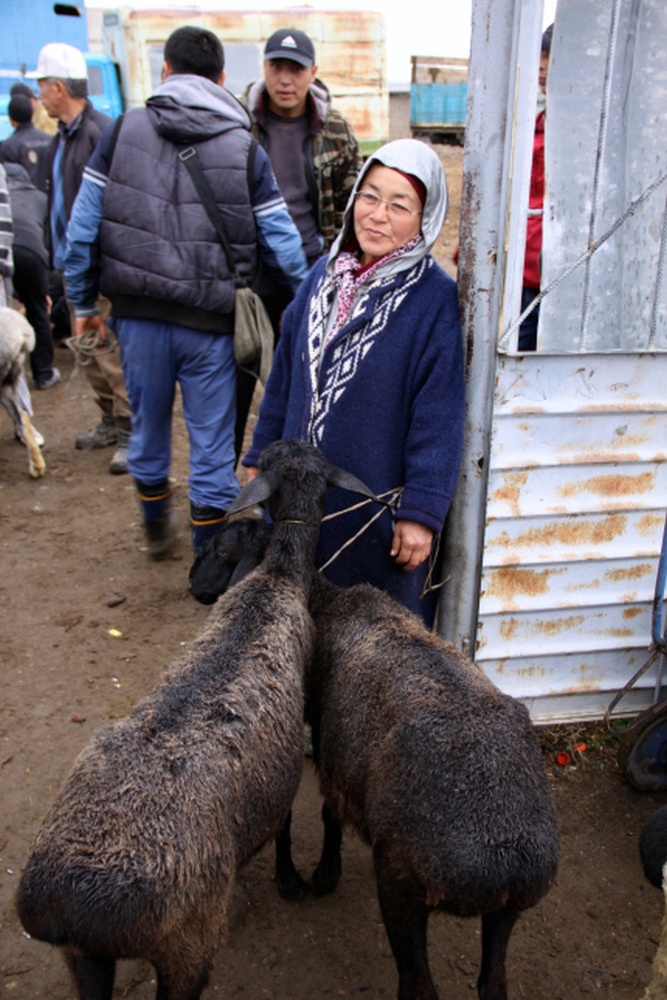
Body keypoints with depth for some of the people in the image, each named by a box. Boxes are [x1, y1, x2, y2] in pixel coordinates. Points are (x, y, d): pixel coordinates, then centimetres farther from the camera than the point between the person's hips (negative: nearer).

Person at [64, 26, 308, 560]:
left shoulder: (123, 131, 4)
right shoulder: (245, 148, -1)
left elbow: (83, 225, 3)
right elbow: (283, 243, -3)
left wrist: (84, 301, 12)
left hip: (138, 314, 3)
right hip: (210, 322, -2)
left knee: (148, 427, 21)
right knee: (212, 443, 9)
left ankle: (157, 528, 43)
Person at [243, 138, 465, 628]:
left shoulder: (435, 299, -13)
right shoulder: (325, 275, 4)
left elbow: (439, 418, -15)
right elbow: (284, 375, 11)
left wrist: (421, 512, -16)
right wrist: (261, 457, 14)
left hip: (379, 505, -5)